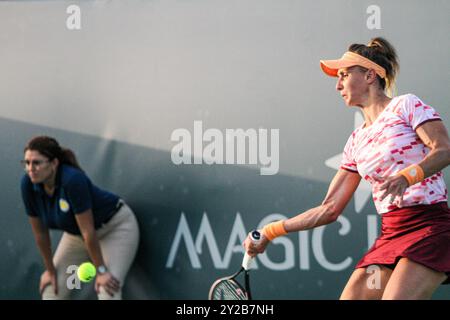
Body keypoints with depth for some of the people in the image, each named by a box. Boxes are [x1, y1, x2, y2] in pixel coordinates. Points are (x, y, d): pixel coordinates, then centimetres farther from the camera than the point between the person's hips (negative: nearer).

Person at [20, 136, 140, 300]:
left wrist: (101, 270, -23)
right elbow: (40, 232, -7)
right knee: (53, 289, -2)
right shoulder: (28, 184, -19)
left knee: (108, 288, -22)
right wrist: (50, 270, 1)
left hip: (116, 226, -6)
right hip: (76, 234, 6)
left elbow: (88, 231, -29)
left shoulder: (73, 179, -36)